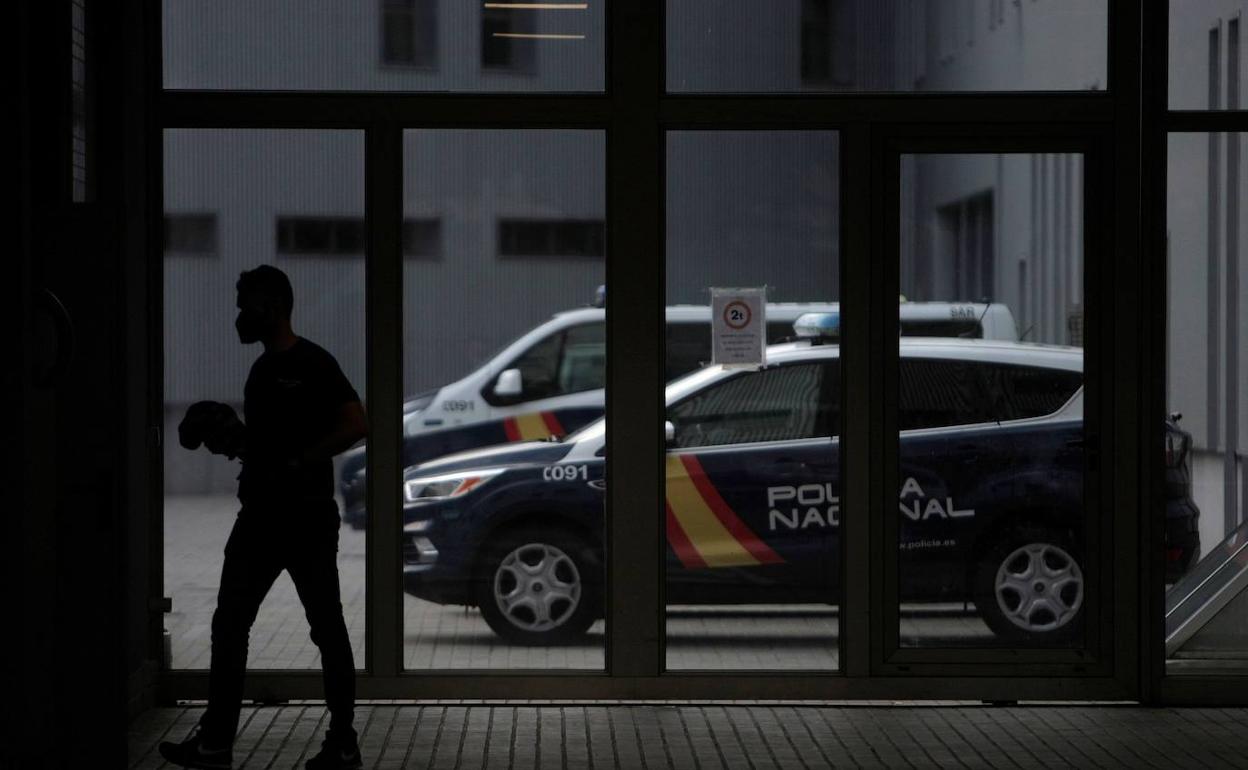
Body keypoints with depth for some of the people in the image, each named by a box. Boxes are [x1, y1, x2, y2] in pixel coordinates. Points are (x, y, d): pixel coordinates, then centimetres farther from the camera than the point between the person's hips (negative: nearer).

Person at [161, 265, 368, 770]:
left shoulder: (312, 364, -10)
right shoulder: (261, 371, 15)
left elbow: (356, 425, -19)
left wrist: (296, 465, -21)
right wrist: (228, 438, 5)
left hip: (307, 519, -8)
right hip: (260, 516, 8)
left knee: (327, 628, 0)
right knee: (229, 624, 5)